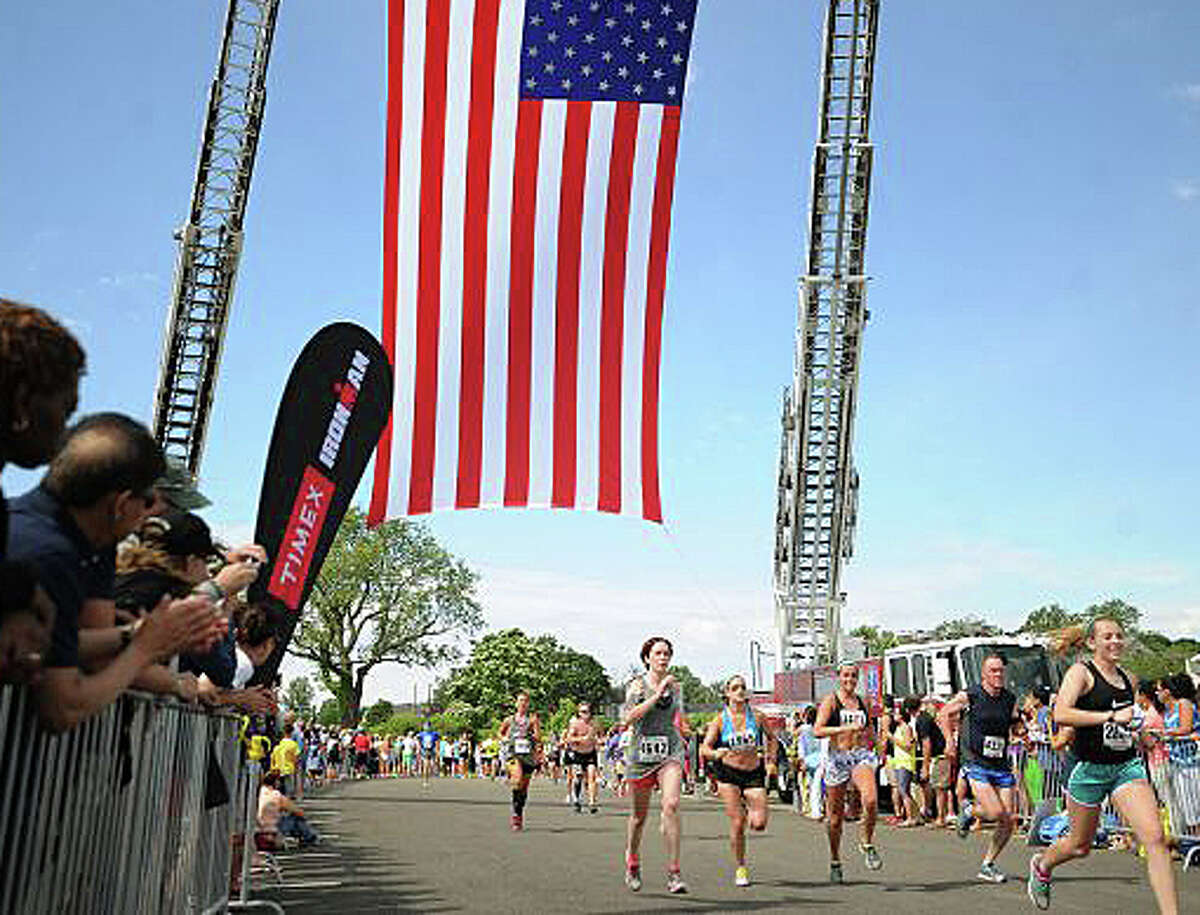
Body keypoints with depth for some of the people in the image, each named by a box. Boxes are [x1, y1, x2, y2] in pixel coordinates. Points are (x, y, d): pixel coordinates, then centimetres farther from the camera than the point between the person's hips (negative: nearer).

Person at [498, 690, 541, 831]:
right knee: (517, 778, -26)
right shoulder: (510, 720, 9)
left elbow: (538, 738, -5)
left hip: (529, 755, 1)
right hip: (514, 754, -1)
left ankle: (519, 814, 23)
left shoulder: (532, 719, 3)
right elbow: (501, 733, 26)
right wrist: (505, 738, 6)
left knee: (524, 788, 5)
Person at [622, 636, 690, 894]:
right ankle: (632, 863, 36)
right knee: (639, 814, 10)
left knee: (671, 804, -20)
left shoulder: (676, 687, 9)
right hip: (640, 753, -1)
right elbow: (628, 718, -19)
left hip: (670, 753, 2)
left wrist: (682, 730, 9)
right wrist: (658, 694, -22)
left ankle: (674, 873, -16)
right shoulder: (637, 684, -3)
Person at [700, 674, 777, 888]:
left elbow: (771, 738, 17)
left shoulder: (756, 717, -1)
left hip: (754, 773, 1)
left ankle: (747, 810, 29)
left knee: (759, 824, -9)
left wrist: (771, 761, 5)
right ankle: (741, 868, 13)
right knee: (737, 822, -8)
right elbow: (704, 748, -9)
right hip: (728, 773, -1)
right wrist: (715, 753, -30)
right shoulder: (719, 720, -4)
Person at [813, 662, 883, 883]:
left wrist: (868, 734, 10)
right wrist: (847, 728, -18)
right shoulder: (830, 700, 0)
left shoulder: (862, 701, 12)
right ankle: (835, 861, 24)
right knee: (835, 814, 6)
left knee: (871, 800, -25)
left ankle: (867, 844, -1)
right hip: (837, 756, -2)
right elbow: (817, 730, -12)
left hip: (861, 755, 2)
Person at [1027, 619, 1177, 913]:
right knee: (1080, 845, 12)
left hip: (1128, 765, 5)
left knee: (1156, 839, -14)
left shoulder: (1128, 679, 11)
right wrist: (1112, 716, -26)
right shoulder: (1081, 672, -9)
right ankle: (1041, 865, 44)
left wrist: (1134, 732, 9)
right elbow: (1061, 713, -25)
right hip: (1090, 768, -5)